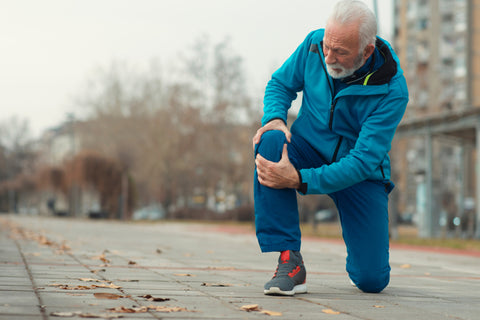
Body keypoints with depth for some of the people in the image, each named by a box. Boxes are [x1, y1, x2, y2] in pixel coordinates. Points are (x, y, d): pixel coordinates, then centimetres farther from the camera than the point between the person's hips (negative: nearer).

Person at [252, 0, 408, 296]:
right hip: (309, 148, 2)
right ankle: (290, 263, -30)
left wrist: (299, 180, -39)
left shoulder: (392, 91, -26)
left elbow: (363, 162, -29)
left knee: (372, 280, -9)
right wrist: (274, 118, -21)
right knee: (270, 142, -35)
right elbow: (281, 83, 2)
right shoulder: (315, 44, -15)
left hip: (360, 174, -2)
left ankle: (358, 258, 34)